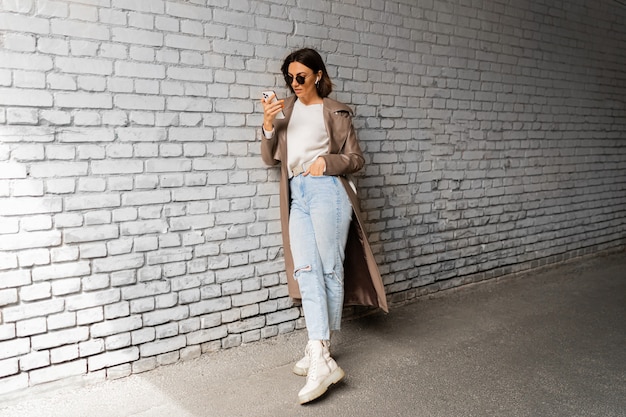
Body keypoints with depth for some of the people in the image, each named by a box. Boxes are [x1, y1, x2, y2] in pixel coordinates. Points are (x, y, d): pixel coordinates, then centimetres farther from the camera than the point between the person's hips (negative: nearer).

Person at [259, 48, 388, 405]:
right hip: (297, 195, 5)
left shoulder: (335, 111, 5)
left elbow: (356, 158, 5)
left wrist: (327, 162, -12)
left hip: (326, 190, -4)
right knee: (306, 270, -5)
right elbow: (271, 158, 13)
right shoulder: (286, 109, 18)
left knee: (330, 268, -2)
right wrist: (269, 125, -2)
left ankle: (320, 352, 8)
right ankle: (321, 358, -6)